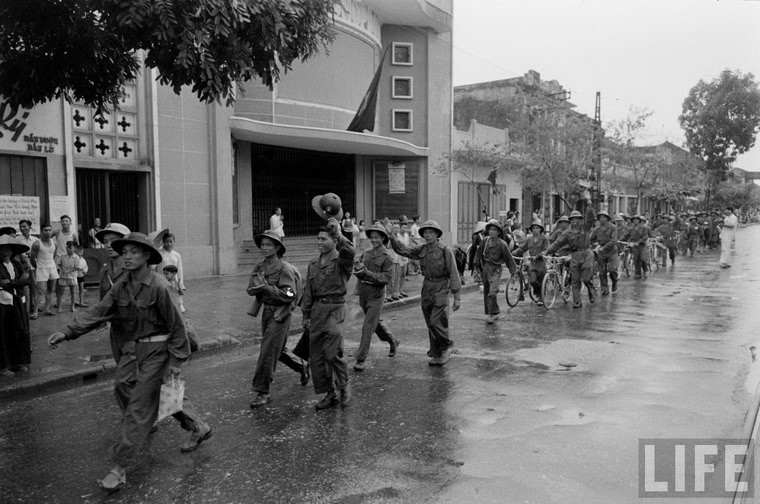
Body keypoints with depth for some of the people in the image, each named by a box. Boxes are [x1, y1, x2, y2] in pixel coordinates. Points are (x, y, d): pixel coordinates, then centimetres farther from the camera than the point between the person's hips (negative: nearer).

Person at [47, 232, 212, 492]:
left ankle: (120, 467, 8)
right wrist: (67, 332, -15)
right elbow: (99, 311, -2)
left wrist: (176, 361, -13)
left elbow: (176, 325, -16)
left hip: (156, 350, -8)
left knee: (139, 407, -2)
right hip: (134, 349, 8)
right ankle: (199, 428, 40)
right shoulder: (122, 285, 1)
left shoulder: (158, 286, -20)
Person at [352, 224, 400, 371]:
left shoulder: (386, 257, -8)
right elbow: (356, 268, 8)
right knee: (376, 322, 22)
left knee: (368, 327, -7)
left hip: (376, 295, -7)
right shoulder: (366, 254, 9)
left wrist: (367, 273, -21)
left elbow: (386, 278, -15)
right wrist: (358, 267, -16)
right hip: (363, 293, 7)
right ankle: (393, 342, 45)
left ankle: (361, 359, -2)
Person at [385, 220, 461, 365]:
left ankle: (446, 348, 10)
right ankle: (437, 354, 22)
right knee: (430, 324, 10)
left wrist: (457, 296, -12)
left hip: (441, 289, -6)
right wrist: (391, 235, -13)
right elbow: (401, 250, 1)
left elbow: (453, 274, -10)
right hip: (426, 288, 6)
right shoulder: (421, 250, 5)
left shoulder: (445, 251, -10)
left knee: (436, 322, -13)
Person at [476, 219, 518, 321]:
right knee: (486, 292, 12)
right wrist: (477, 266, 16)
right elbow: (479, 252, 14)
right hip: (485, 268, 5)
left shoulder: (502, 244, -10)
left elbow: (508, 258, -3)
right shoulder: (485, 240, 1)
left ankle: (493, 313, -10)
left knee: (492, 292, -17)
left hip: (495, 269, -5)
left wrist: (513, 271, 2)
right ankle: (488, 312, 24)